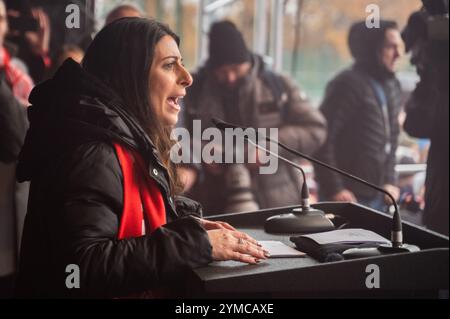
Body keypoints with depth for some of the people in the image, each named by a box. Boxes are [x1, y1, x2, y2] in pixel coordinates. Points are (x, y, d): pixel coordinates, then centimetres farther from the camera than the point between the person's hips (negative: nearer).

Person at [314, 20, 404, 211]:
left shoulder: (393, 86, 11)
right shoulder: (349, 84, -14)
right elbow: (323, 140, -17)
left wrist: (390, 181, 11)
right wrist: (334, 189, -18)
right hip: (348, 197, -8)